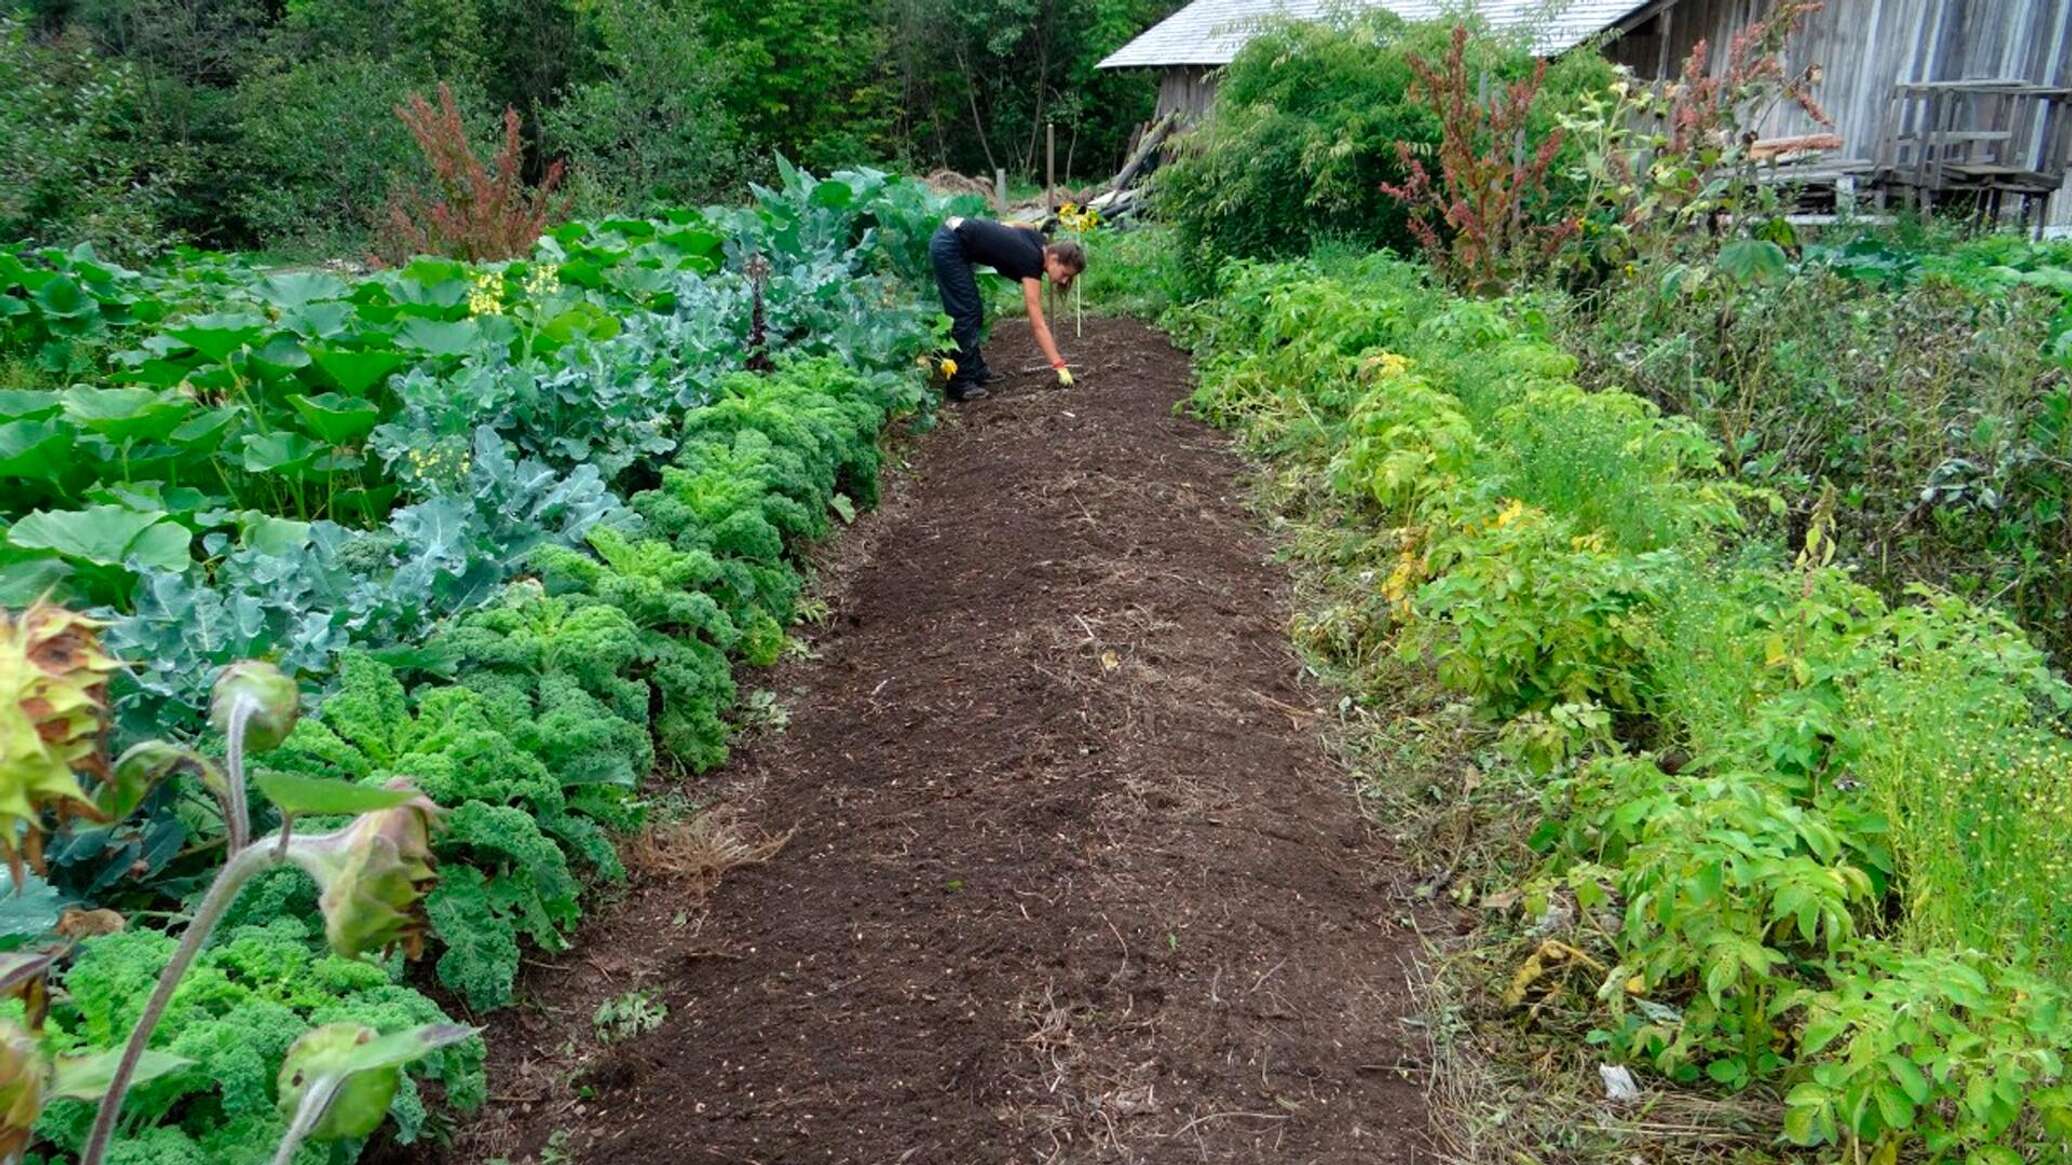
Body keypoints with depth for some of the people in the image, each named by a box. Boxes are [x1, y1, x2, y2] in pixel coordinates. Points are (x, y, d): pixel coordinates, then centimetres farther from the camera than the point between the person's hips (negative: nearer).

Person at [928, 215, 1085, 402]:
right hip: (948, 247, -9)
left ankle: (976, 371, 22)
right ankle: (960, 384, -4)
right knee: (966, 314, -8)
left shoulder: (1040, 242, 2)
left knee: (974, 312, 13)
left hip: (949, 237, 9)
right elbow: (1038, 325, -21)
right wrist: (1059, 366, -22)